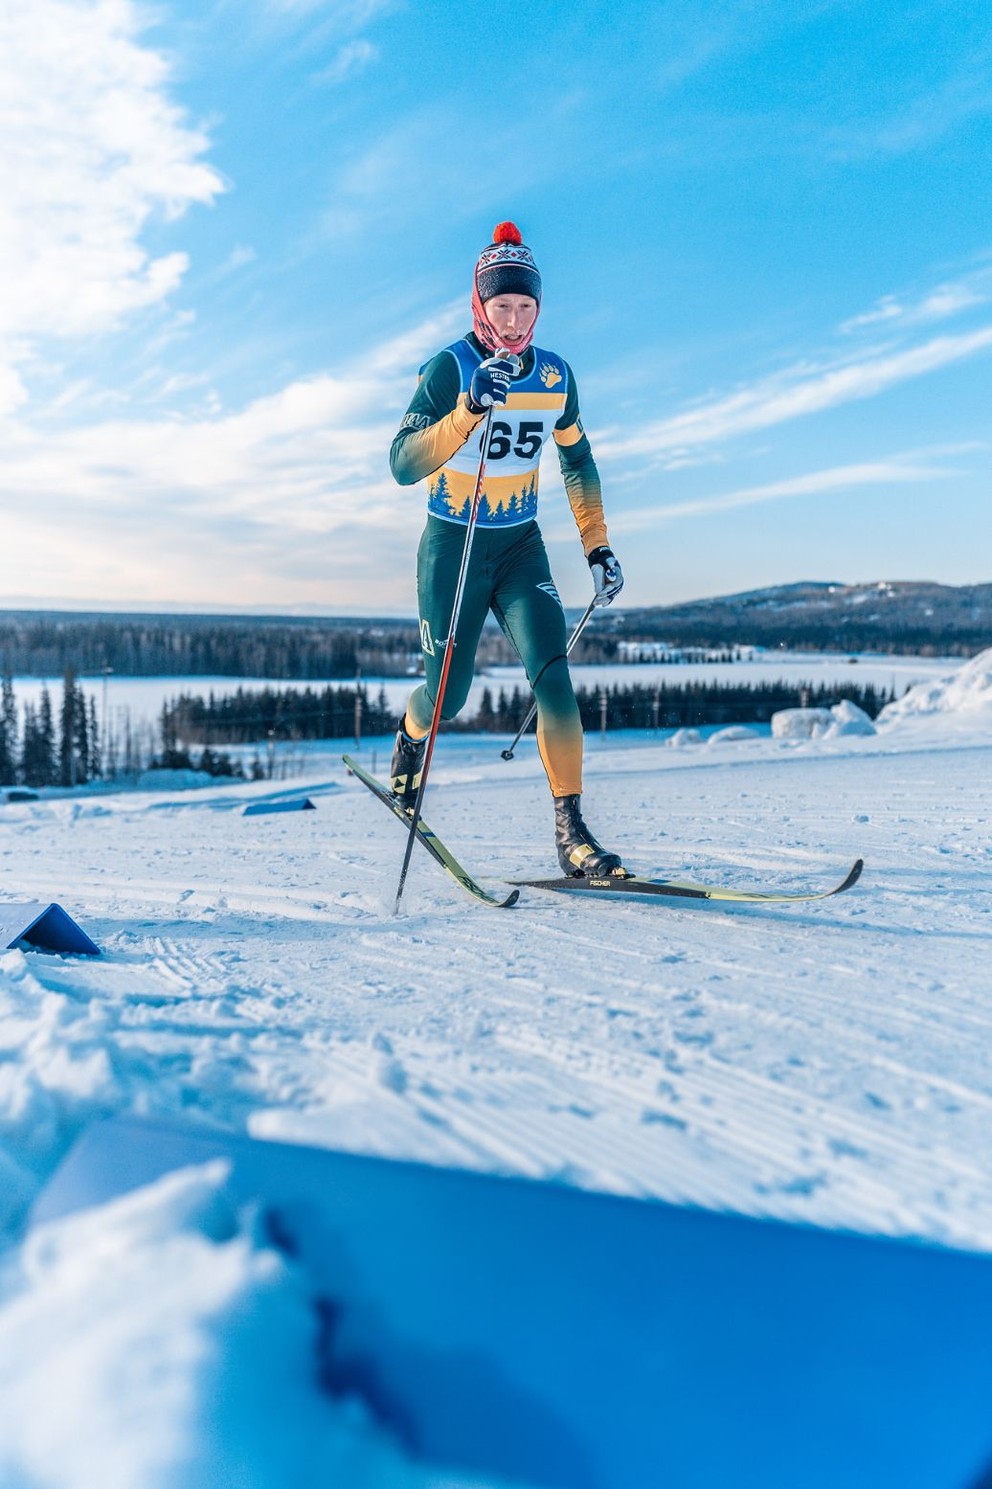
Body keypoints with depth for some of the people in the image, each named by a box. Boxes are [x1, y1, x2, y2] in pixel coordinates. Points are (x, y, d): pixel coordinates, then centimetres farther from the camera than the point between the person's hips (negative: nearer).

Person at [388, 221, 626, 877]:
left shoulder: (555, 375, 1)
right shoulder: (450, 367, -13)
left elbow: (578, 459, 16)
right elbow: (403, 465, -24)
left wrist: (599, 546, 11)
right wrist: (469, 410, -38)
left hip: (521, 547, 3)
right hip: (452, 549, -3)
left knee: (553, 673, -15)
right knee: (450, 696, 4)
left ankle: (572, 830, -13)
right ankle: (411, 738, 42)